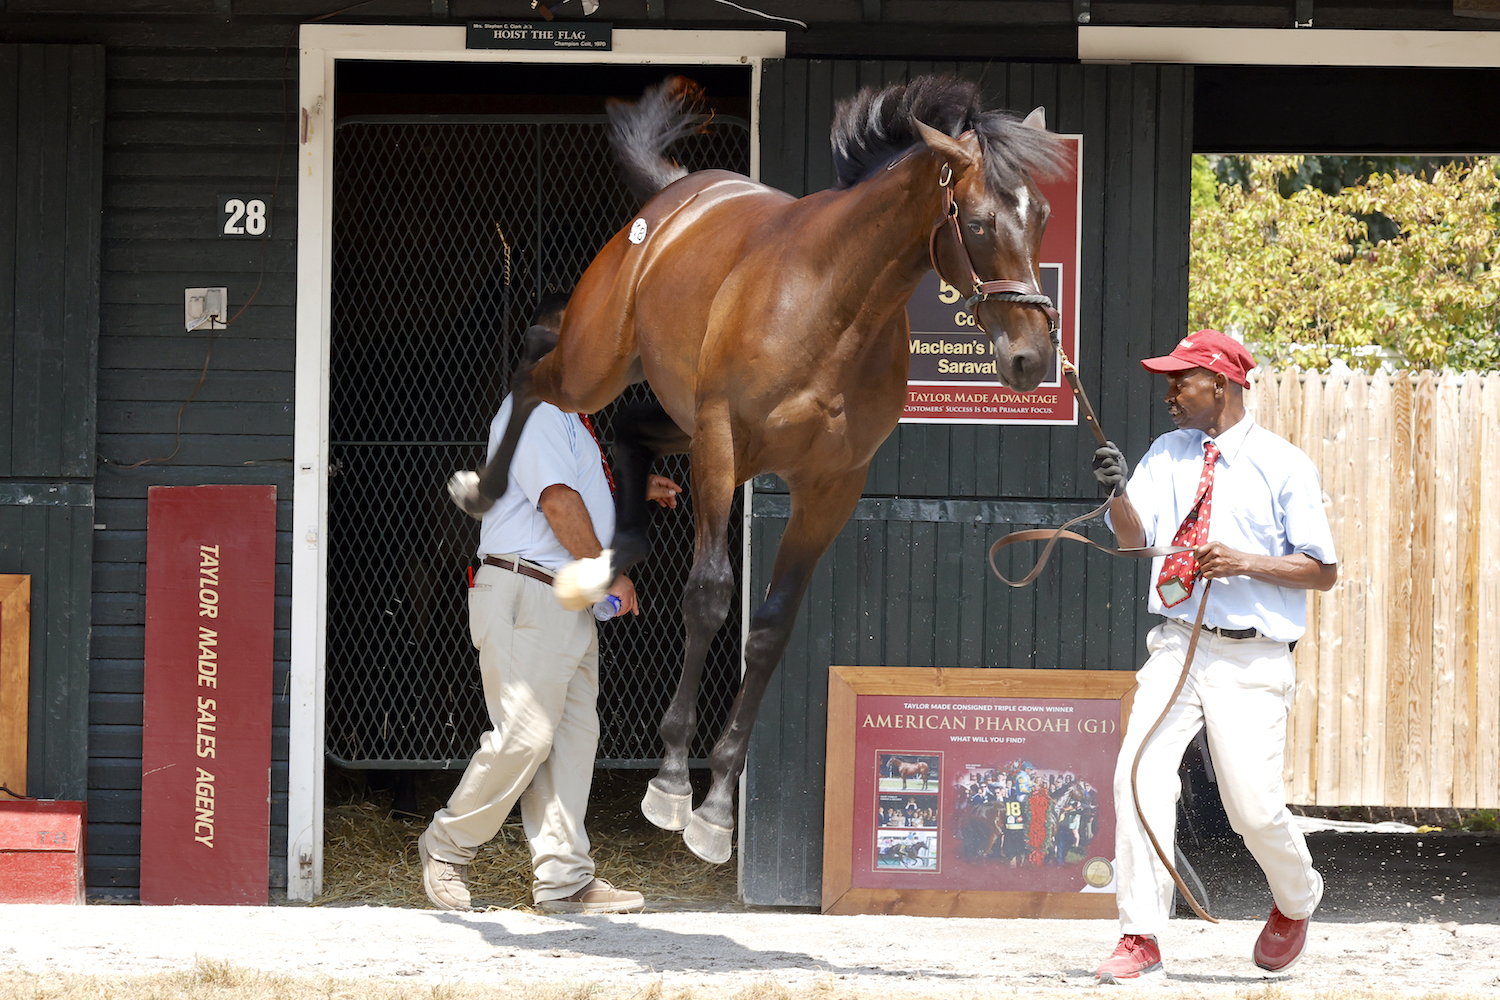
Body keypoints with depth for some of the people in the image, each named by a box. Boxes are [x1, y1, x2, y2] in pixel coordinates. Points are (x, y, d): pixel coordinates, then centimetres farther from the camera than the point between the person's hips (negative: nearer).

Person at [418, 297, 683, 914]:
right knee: (525, 733, -13)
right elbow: (558, 503, -20)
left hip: (572, 602, 10)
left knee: (573, 735, 4)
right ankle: (448, 847, 3)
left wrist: (635, 492, 30)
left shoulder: (566, 418, 23)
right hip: (524, 598, -10)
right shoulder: (532, 411, -11)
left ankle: (564, 879, 3)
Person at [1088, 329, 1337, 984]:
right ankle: (1141, 937, -10)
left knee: (1253, 806, -6)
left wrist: (1245, 562, -16)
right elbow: (1133, 537, -2)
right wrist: (1119, 494, -23)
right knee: (1140, 776, -15)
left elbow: (1324, 571, -3)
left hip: (1252, 660, -3)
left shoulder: (1283, 465, -1)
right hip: (1177, 647, 4)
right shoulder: (1167, 454, 11)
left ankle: (1297, 901, 27)